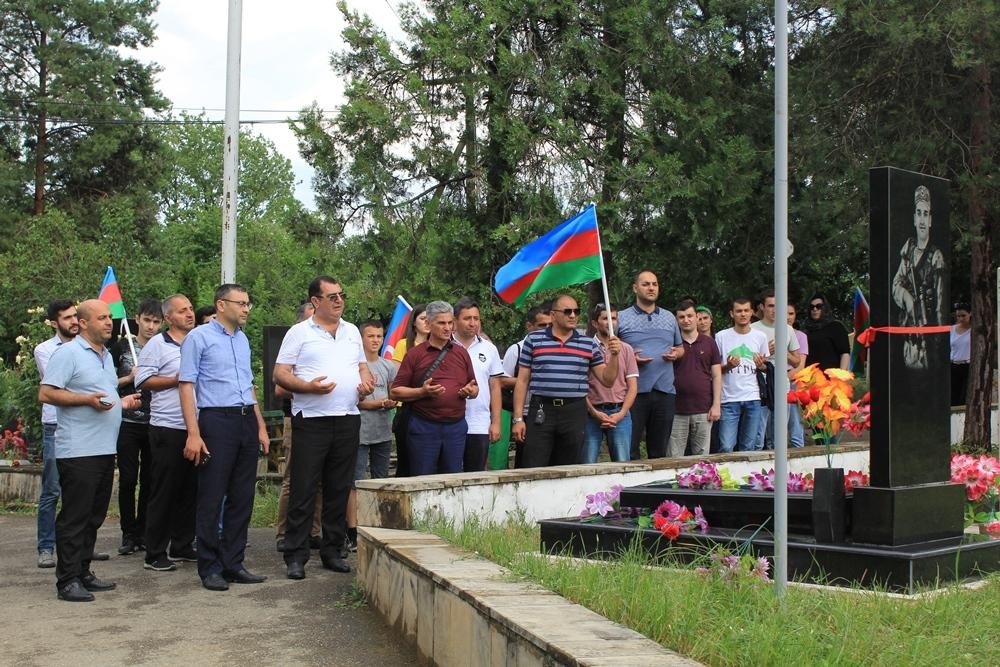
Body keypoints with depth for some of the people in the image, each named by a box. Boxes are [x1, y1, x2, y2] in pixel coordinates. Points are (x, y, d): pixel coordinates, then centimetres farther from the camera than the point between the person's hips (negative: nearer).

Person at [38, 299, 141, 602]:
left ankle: (83, 573, 21)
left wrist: (122, 402, 11)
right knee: (74, 517, -5)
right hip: (77, 450, -9)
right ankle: (68, 580, -1)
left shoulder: (106, 355, 20)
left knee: (94, 516, 13)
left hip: (105, 449, 9)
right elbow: (46, 393, -15)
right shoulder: (68, 353, -8)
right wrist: (87, 399, -21)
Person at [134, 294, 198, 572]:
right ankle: (155, 553, 4)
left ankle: (182, 546, 22)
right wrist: (178, 379, -13)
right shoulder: (157, 345, -4)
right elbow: (143, 381, -10)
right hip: (168, 428, -6)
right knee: (163, 491, -2)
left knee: (190, 489, 11)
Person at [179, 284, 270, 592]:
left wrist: (260, 427, 19)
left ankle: (233, 564, 17)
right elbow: (186, 385, -8)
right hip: (217, 420, -7)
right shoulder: (199, 337, -4)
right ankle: (210, 569, 6)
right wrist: (193, 433, -16)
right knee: (212, 499, -2)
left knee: (242, 498, 8)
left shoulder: (242, 339, 18)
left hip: (247, 421, 7)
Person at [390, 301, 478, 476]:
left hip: (456, 427, 3)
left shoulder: (461, 353, 14)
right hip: (424, 427, -3)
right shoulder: (415, 354, 2)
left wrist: (470, 391, -4)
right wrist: (423, 392, -15)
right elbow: (394, 392, -2)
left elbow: (475, 389, 19)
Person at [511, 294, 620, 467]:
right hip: (541, 412, -2)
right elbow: (522, 381, 5)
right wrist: (518, 418, -1)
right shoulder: (534, 340, 6)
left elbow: (607, 380, 9)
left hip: (575, 414, 2)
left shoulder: (589, 344, 10)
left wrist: (613, 355, -8)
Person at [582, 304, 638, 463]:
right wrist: (594, 413, -9)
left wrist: (621, 414, -5)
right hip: (592, 413, -2)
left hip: (620, 413, 2)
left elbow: (633, 386, 7)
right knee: (587, 465, -3)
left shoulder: (626, 349, 11)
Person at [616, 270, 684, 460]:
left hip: (665, 391, 4)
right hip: (635, 391, -4)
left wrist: (676, 354, 2)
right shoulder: (622, 318, 2)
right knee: (629, 449, -5)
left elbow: (680, 347, 25)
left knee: (659, 451, 9)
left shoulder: (669, 318, 16)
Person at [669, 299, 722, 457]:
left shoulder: (708, 343, 8)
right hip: (677, 411, -1)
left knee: (702, 455, 5)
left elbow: (717, 376, 7)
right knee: (675, 457, 0)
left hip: (703, 410, 1)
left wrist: (716, 405, 0)